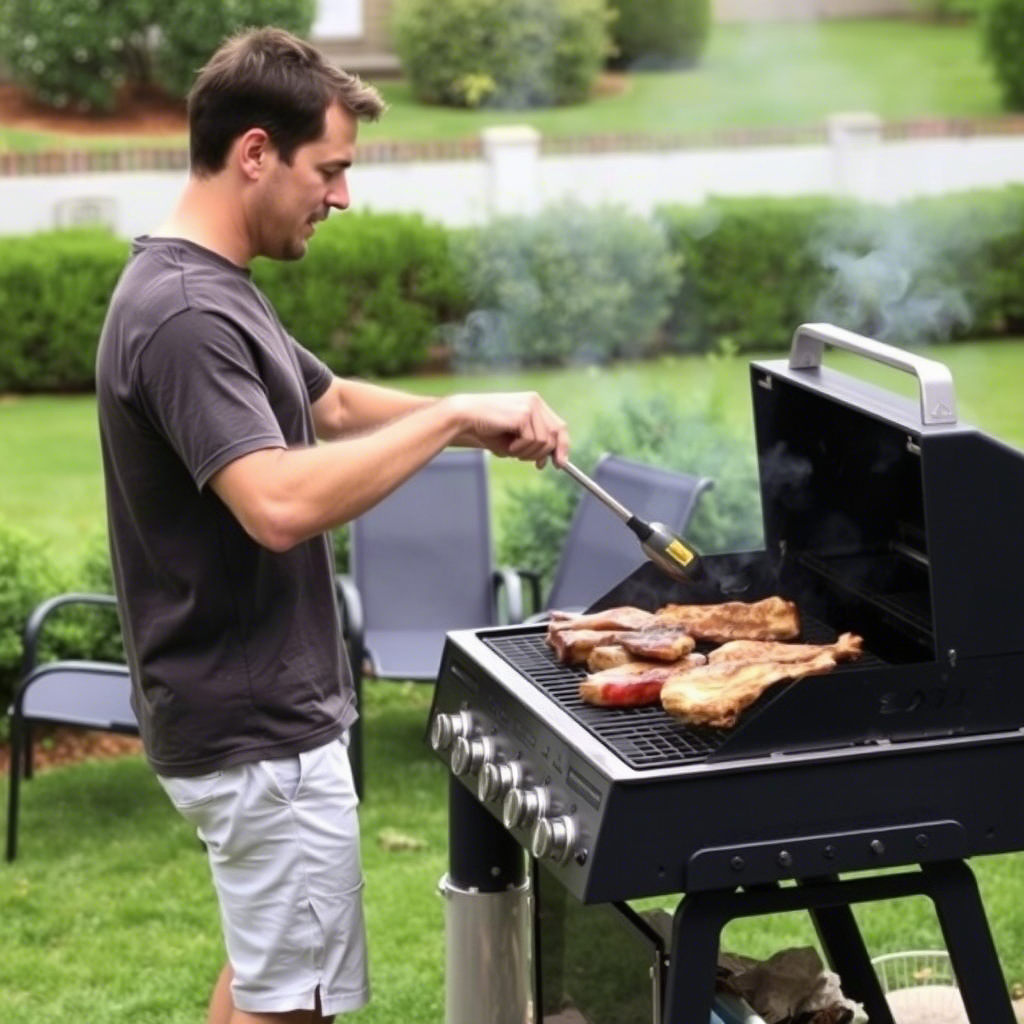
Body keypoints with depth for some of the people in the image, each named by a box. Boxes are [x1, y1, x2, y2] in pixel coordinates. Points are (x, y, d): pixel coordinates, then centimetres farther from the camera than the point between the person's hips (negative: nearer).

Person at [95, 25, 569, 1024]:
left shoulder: (211, 289, 10)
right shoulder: (184, 313, -23)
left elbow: (333, 403, 22)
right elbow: (280, 505, -35)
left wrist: (478, 425, 7)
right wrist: (453, 416, -26)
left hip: (253, 712, 10)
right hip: (256, 728, -10)